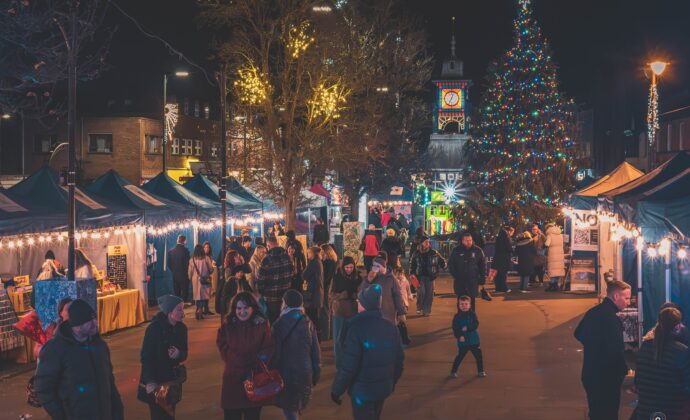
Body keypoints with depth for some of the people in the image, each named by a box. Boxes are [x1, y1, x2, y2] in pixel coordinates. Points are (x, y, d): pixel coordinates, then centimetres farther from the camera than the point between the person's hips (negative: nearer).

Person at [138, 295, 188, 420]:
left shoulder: (181, 328, 0)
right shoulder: (154, 328, -17)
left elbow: (184, 354, 8)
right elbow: (146, 357, -17)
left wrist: (178, 354, -17)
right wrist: (150, 381, -25)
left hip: (172, 379, 6)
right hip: (155, 382, -6)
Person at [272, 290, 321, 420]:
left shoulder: (279, 325, -13)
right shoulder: (308, 324, 0)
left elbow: (275, 354, -12)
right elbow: (316, 352, 3)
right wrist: (316, 375, 12)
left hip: (286, 374, -4)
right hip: (305, 374, 5)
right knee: (297, 409, 23)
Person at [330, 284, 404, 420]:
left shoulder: (356, 329, -21)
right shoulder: (391, 328, -3)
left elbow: (347, 365, -22)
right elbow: (399, 360, 3)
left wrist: (336, 390, -10)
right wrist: (392, 383, 19)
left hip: (362, 391, -6)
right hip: (384, 388, 6)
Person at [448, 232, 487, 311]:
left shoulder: (478, 250, 1)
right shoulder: (456, 251, 1)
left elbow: (483, 265, 7)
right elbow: (450, 264, 8)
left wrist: (483, 277, 2)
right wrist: (455, 275, -3)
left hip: (473, 280, -1)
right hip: (459, 281, 1)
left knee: (471, 300, -1)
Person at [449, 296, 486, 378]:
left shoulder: (472, 314, -1)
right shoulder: (457, 316, -5)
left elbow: (476, 324, -12)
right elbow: (455, 329, -8)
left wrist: (467, 328, -25)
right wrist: (459, 336, -23)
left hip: (474, 340, 2)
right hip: (463, 341, -2)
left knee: (478, 356, 8)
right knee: (460, 357, 2)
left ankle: (480, 371, 24)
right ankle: (453, 371, 14)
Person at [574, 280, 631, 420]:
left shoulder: (593, 312, 6)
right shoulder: (612, 318, -23)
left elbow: (578, 334, 21)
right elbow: (615, 351, -26)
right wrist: (624, 370, -10)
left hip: (590, 374, 9)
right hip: (606, 378, -9)